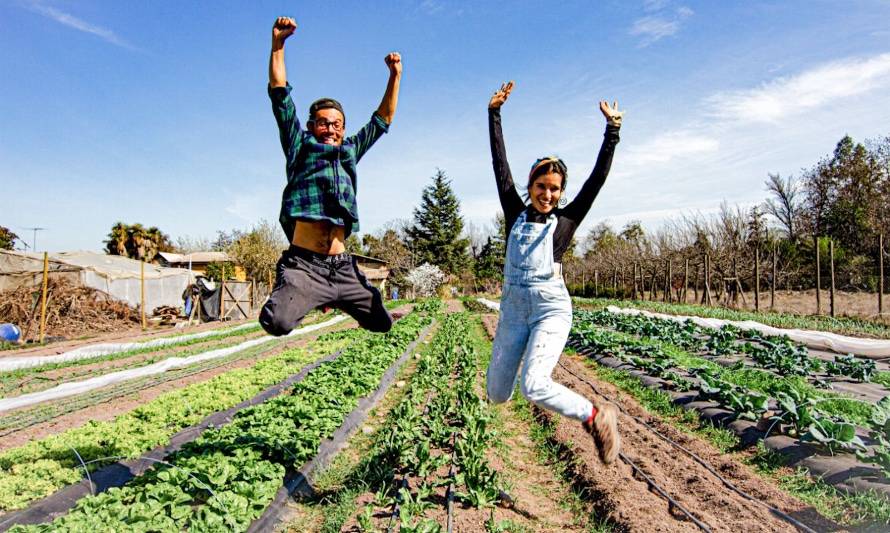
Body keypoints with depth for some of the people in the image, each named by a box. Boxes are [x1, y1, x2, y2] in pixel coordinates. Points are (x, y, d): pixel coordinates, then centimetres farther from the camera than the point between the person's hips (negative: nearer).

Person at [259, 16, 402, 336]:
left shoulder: (350, 152, 21)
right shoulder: (300, 147, 12)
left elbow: (382, 120, 26)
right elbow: (280, 96, 6)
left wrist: (395, 76, 22)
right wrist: (278, 43, -1)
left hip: (342, 267, 5)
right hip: (304, 264, -5)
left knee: (382, 324, 8)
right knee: (278, 324, -29)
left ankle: (332, 299, 33)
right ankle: (287, 298, 7)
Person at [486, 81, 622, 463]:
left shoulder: (567, 220, 4)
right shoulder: (516, 214, 8)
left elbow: (598, 177, 2)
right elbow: (500, 166, 8)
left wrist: (612, 129, 2)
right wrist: (495, 112, 10)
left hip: (551, 307, -3)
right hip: (513, 306, 3)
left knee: (532, 386, -23)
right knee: (496, 394, 7)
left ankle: (596, 418, 1)